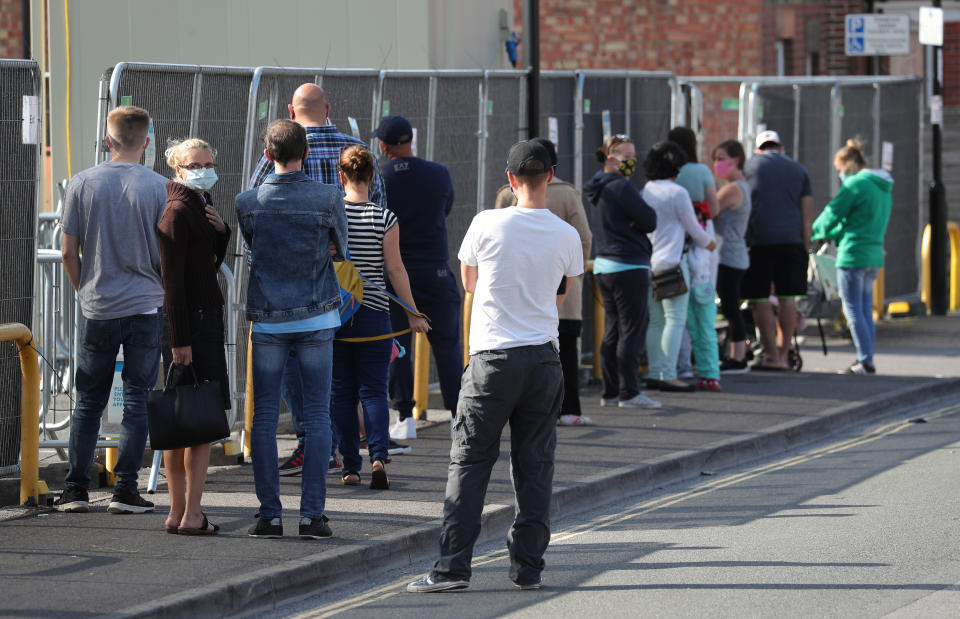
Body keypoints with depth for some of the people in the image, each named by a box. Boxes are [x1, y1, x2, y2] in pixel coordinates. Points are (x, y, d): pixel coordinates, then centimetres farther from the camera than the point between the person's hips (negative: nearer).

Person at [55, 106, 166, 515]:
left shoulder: (81, 185, -2)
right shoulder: (159, 187, -6)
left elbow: (69, 253, 0)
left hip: (97, 310, 1)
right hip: (147, 307, -1)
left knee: (89, 401, 10)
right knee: (138, 400, 4)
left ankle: (76, 490, 11)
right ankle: (125, 490, 1)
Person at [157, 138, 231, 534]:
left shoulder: (200, 206, 16)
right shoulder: (178, 211, -13)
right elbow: (172, 279, -18)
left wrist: (219, 230, 3)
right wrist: (180, 339, -21)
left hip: (202, 318, 10)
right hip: (191, 320, -10)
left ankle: (178, 512, 12)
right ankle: (191, 515, -10)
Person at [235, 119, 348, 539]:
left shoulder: (247, 203, -5)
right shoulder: (328, 199, -7)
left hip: (267, 320, 0)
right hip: (316, 317, 0)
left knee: (264, 417, 5)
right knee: (317, 416, 3)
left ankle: (270, 515, 2)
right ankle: (312, 514, -1)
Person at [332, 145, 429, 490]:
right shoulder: (384, 218, -7)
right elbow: (395, 269, -5)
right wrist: (413, 313, 4)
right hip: (373, 315, -1)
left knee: (342, 392, 9)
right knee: (373, 390, 4)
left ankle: (350, 467, 9)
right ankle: (378, 457, -16)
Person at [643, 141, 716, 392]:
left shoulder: (646, 191, 9)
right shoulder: (677, 193, -12)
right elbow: (692, 228, -4)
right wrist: (709, 242, 17)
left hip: (649, 262, 7)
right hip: (671, 262, -7)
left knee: (655, 321, 10)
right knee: (675, 319, -5)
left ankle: (655, 373, 10)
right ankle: (668, 375, -10)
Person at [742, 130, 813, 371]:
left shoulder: (748, 167, 7)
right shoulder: (799, 170, 14)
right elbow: (807, 214, 9)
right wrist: (805, 247, 11)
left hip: (759, 240, -3)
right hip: (792, 240, 3)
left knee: (760, 299, 1)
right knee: (787, 298, 7)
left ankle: (771, 355, -2)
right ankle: (783, 355, 9)